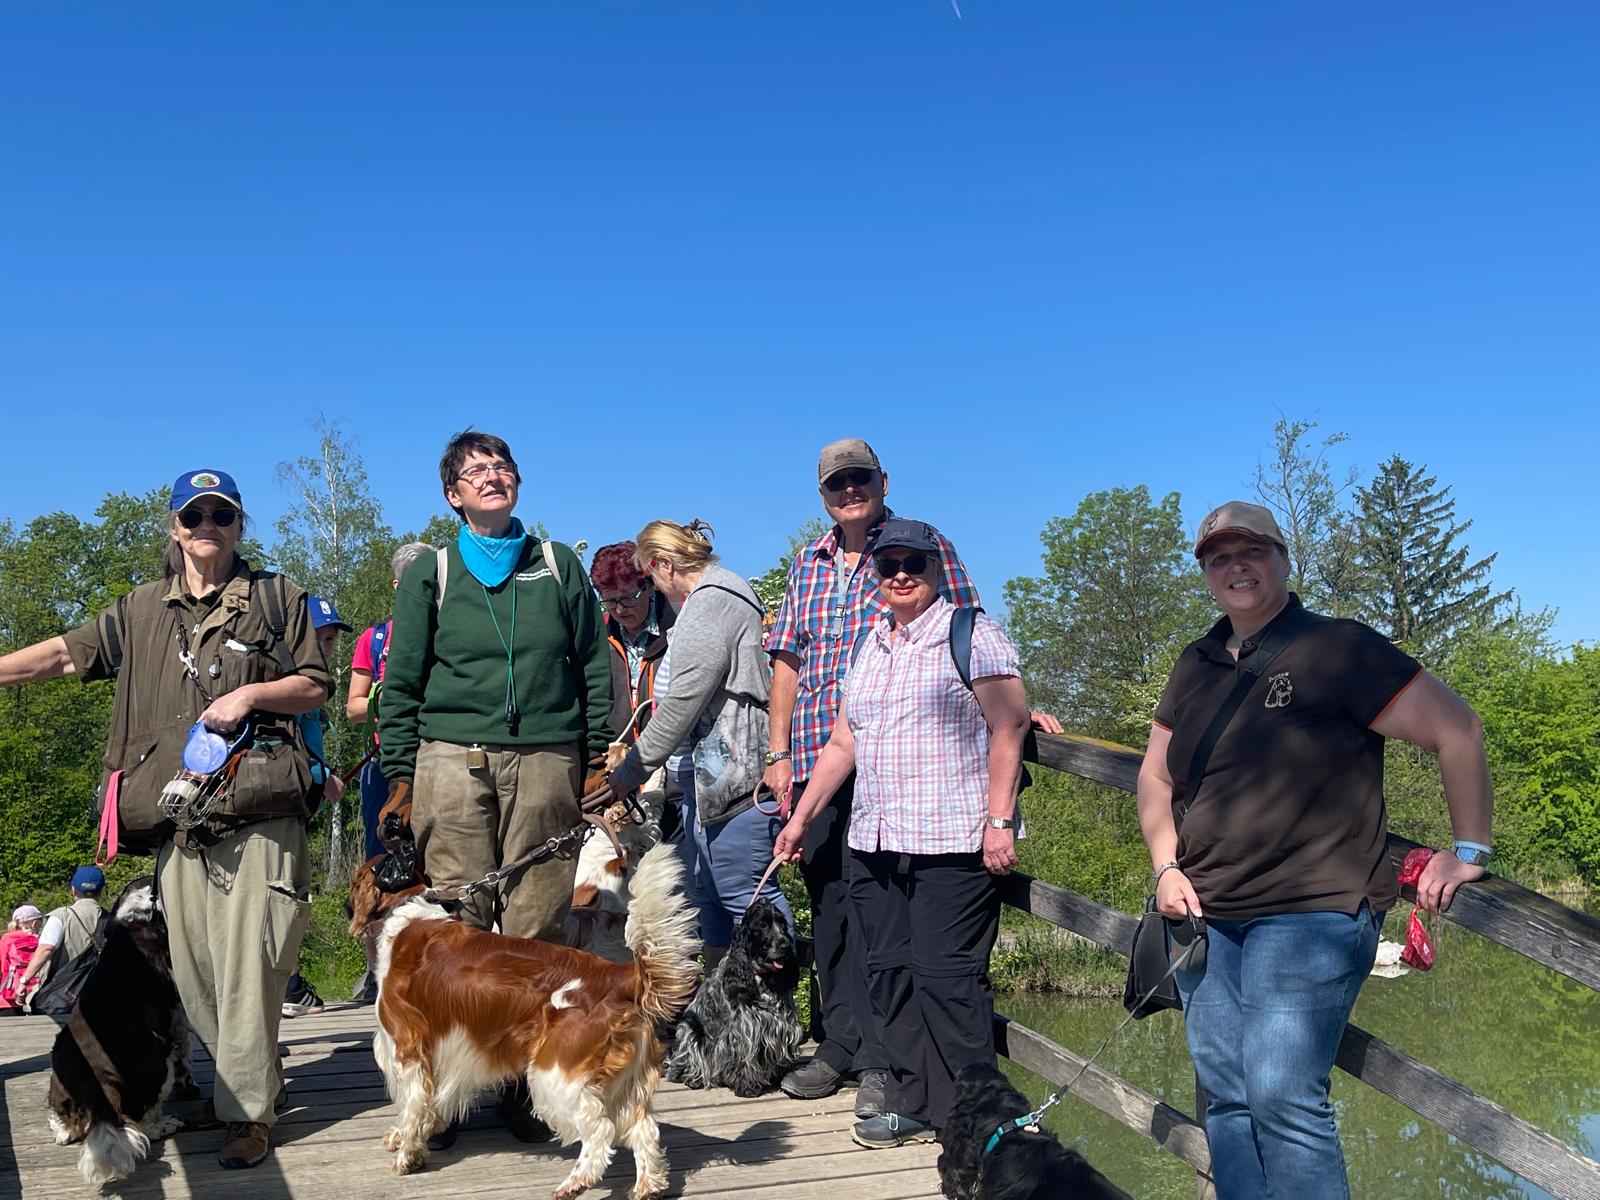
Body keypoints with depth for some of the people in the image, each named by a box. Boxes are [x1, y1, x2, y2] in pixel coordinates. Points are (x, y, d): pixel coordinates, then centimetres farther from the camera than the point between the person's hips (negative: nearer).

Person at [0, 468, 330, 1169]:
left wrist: (251, 693, -8)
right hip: (178, 811, 4)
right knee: (191, 962, 5)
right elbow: (66, 654, 18)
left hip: (256, 805, -4)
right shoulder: (144, 610, 18)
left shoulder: (275, 598, 8)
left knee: (245, 959, -9)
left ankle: (247, 1109, -3)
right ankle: (254, 1080, 20)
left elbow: (315, 689, 7)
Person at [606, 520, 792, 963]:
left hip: (732, 773, -11)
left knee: (744, 893, -8)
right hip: (708, 776, 11)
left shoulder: (710, 604, -13)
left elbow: (681, 704, -16)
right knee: (707, 894, 16)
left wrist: (630, 772, -8)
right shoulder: (718, 597, 20)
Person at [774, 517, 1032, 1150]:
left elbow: (1008, 730, -7)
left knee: (947, 977, -5)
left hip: (952, 843, -6)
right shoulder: (869, 646, 18)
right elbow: (842, 742, 22)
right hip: (874, 842, 7)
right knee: (889, 973, 7)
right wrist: (800, 817, 20)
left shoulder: (972, 634, -2)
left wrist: (998, 820, -14)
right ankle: (912, 1105, 17)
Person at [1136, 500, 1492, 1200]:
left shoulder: (1336, 649, -6)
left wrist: (1469, 852, -7)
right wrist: (1167, 867, 7)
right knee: (1227, 1099, 7)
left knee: (1283, 1097, -14)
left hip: (1310, 913, -6)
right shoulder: (1197, 666, 13)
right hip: (1206, 914, 6)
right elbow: (1155, 775, 20)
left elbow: (1456, 730, -7)